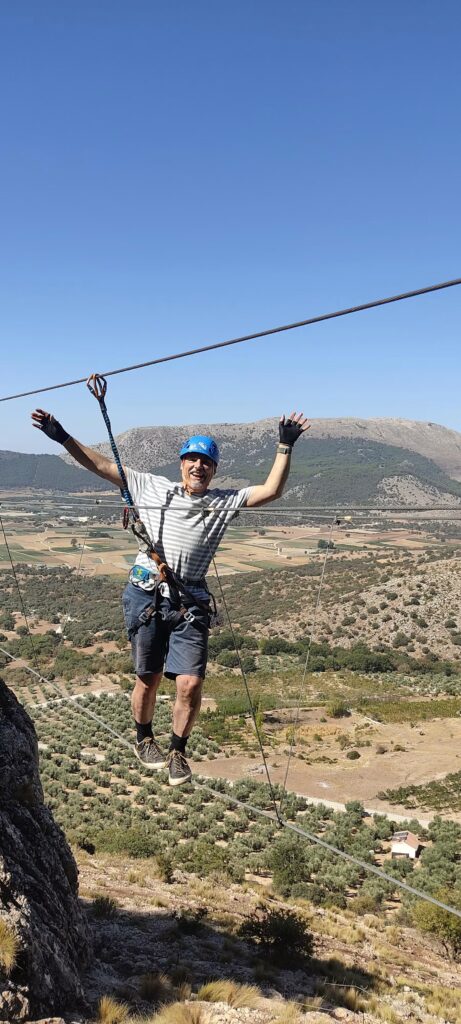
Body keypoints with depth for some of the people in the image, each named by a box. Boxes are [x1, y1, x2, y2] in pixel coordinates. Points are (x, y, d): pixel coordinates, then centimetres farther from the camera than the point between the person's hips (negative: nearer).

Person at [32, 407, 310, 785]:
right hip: (146, 596, 0)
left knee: (191, 683, -8)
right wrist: (62, 437, 1)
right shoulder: (153, 487, 6)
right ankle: (144, 740, 39)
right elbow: (102, 465, 7)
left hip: (190, 603, 0)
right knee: (149, 678, 11)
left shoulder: (224, 501, 6)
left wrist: (285, 447, -11)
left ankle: (178, 752, 19)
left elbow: (271, 491, -3)